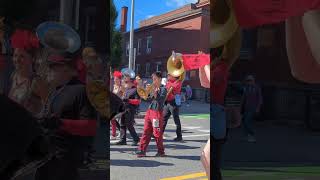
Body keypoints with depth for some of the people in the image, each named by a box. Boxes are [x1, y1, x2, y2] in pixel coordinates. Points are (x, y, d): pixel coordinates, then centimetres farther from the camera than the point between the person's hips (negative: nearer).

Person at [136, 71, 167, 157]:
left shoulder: (163, 89, -5)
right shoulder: (153, 88, 16)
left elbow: (160, 100, -17)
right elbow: (148, 99, 15)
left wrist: (155, 93, -24)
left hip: (157, 112, -7)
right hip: (149, 111, 7)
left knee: (157, 133, -2)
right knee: (146, 131, 5)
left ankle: (161, 151, 11)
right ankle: (142, 150, 7)